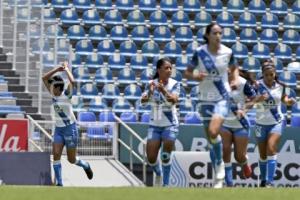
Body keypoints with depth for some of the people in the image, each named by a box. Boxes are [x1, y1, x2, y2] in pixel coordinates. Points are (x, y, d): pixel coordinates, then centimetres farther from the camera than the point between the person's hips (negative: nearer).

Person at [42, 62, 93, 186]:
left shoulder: (66, 94, -12)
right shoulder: (54, 94, 3)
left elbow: (72, 82, -30)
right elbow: (44, 78, 3)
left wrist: (66, 69, -15)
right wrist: (57, 69, -8)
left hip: (70, 128, -5)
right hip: (58, 129, 5)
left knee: (71, 160, 2)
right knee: (56, 155, -13)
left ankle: (85, 166, 34)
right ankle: (59, 183, -11)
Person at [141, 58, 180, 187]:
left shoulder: (174, 84, -8)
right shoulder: (152, 84, -4)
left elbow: (174, 100, -27)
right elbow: (143, 100, -18)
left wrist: (163, 90, -44)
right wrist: (149, 93, -40)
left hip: (170, 124, -2)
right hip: (154, 125, 2)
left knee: (166, 155, -11)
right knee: (151, 158, 0)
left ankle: (165, 184, 2)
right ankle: (158, 174, 30)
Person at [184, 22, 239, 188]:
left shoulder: (227, 52, -4)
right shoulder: (200, 53, -7)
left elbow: (233, 68, 17)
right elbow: (187, 73, 1)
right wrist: (196, 76, -19)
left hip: (222, 97, -2)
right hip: (205, 98, 2)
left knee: (213, 131, -24)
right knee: (210, 136, 6)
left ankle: (220, 164, -2)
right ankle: (218, 177, 19)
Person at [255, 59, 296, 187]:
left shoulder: (280, 86, -5)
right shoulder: (257, 86, -12)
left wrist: (289, 101, -6)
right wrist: (258, 99, -35)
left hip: (276, 122, 0)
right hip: (261, 123, 0)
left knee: (271, 148, -19)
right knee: (263, 154, 10)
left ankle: (270, 182, -20)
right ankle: (263, 180, 31)